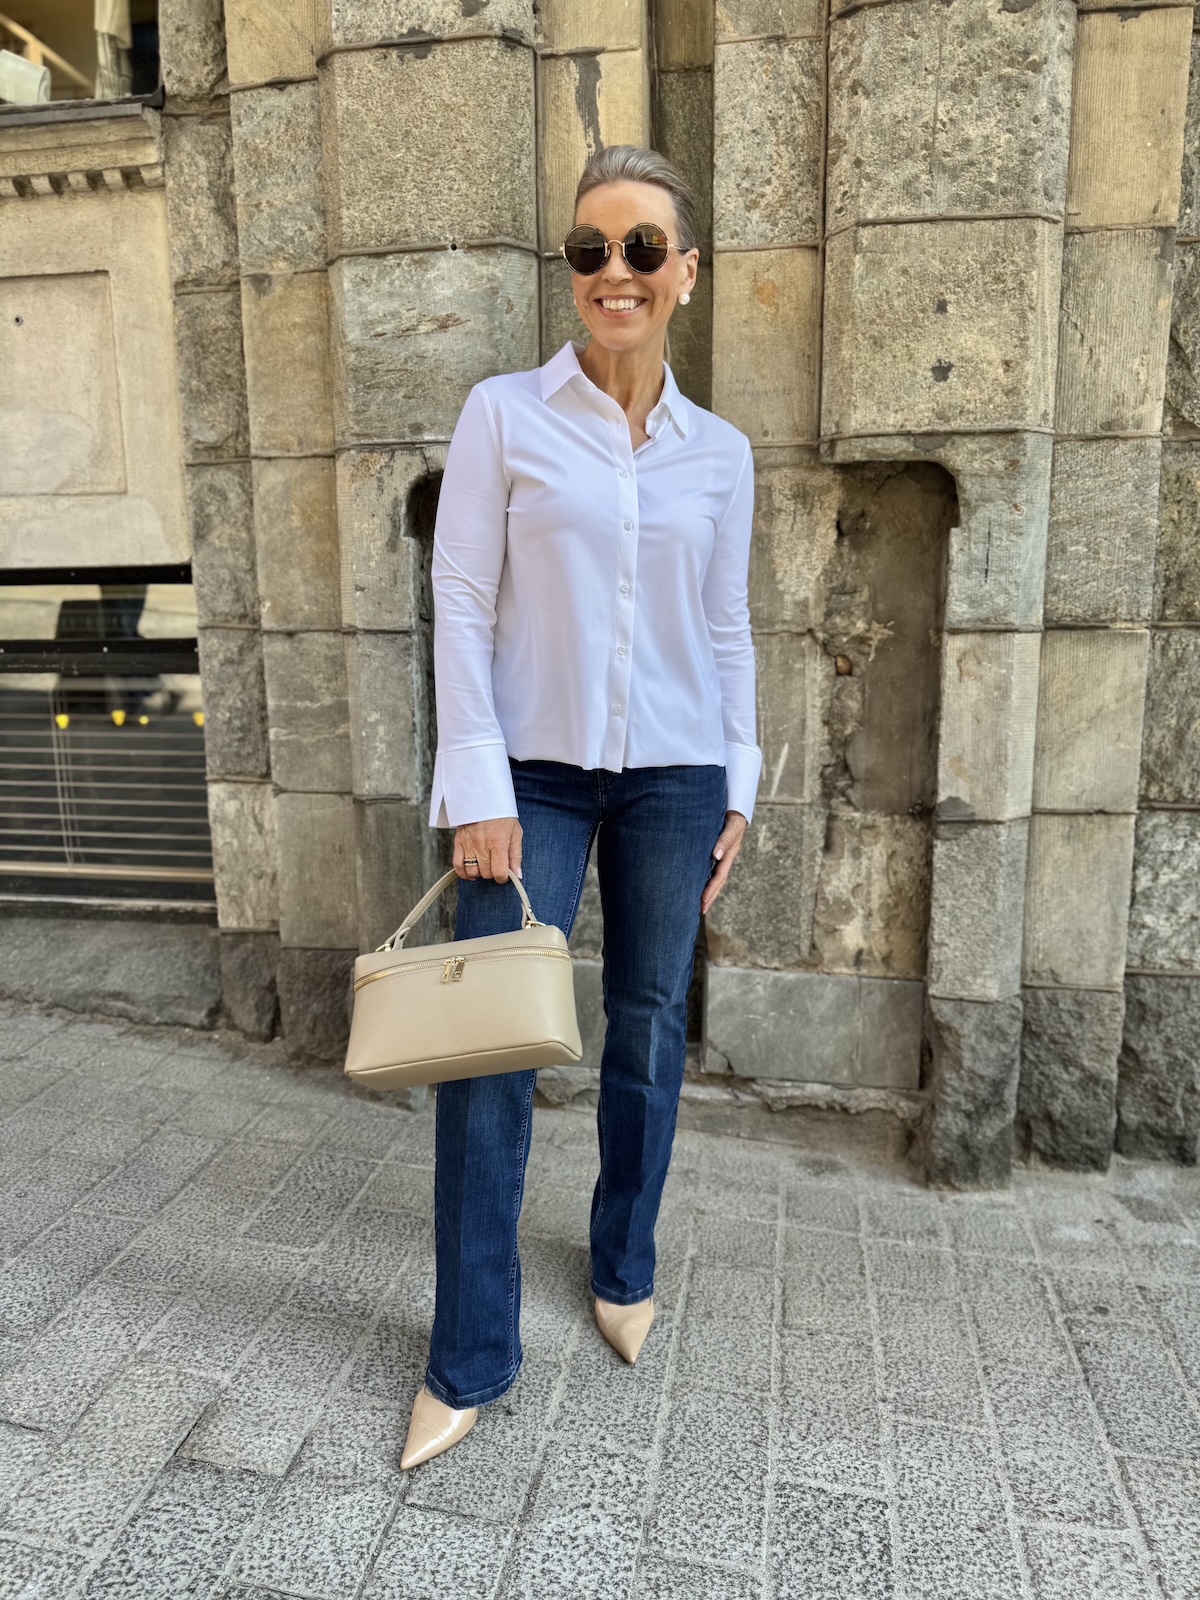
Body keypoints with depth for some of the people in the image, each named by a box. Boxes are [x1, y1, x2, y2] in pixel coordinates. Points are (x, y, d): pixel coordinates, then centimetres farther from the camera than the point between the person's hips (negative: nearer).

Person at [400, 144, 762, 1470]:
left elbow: (727, 632, 11)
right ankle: (469, 1359, 16)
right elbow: (461, 606, -4)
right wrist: (477, 788, -11)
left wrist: (737, 788, 8)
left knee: (649, 1030, 11)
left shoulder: (720, 452, 8)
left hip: (673, 776, 3)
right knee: (488, 1053, -2)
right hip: (534, 773, -2)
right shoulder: (504, 416, 0)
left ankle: (624, 1271, 36)